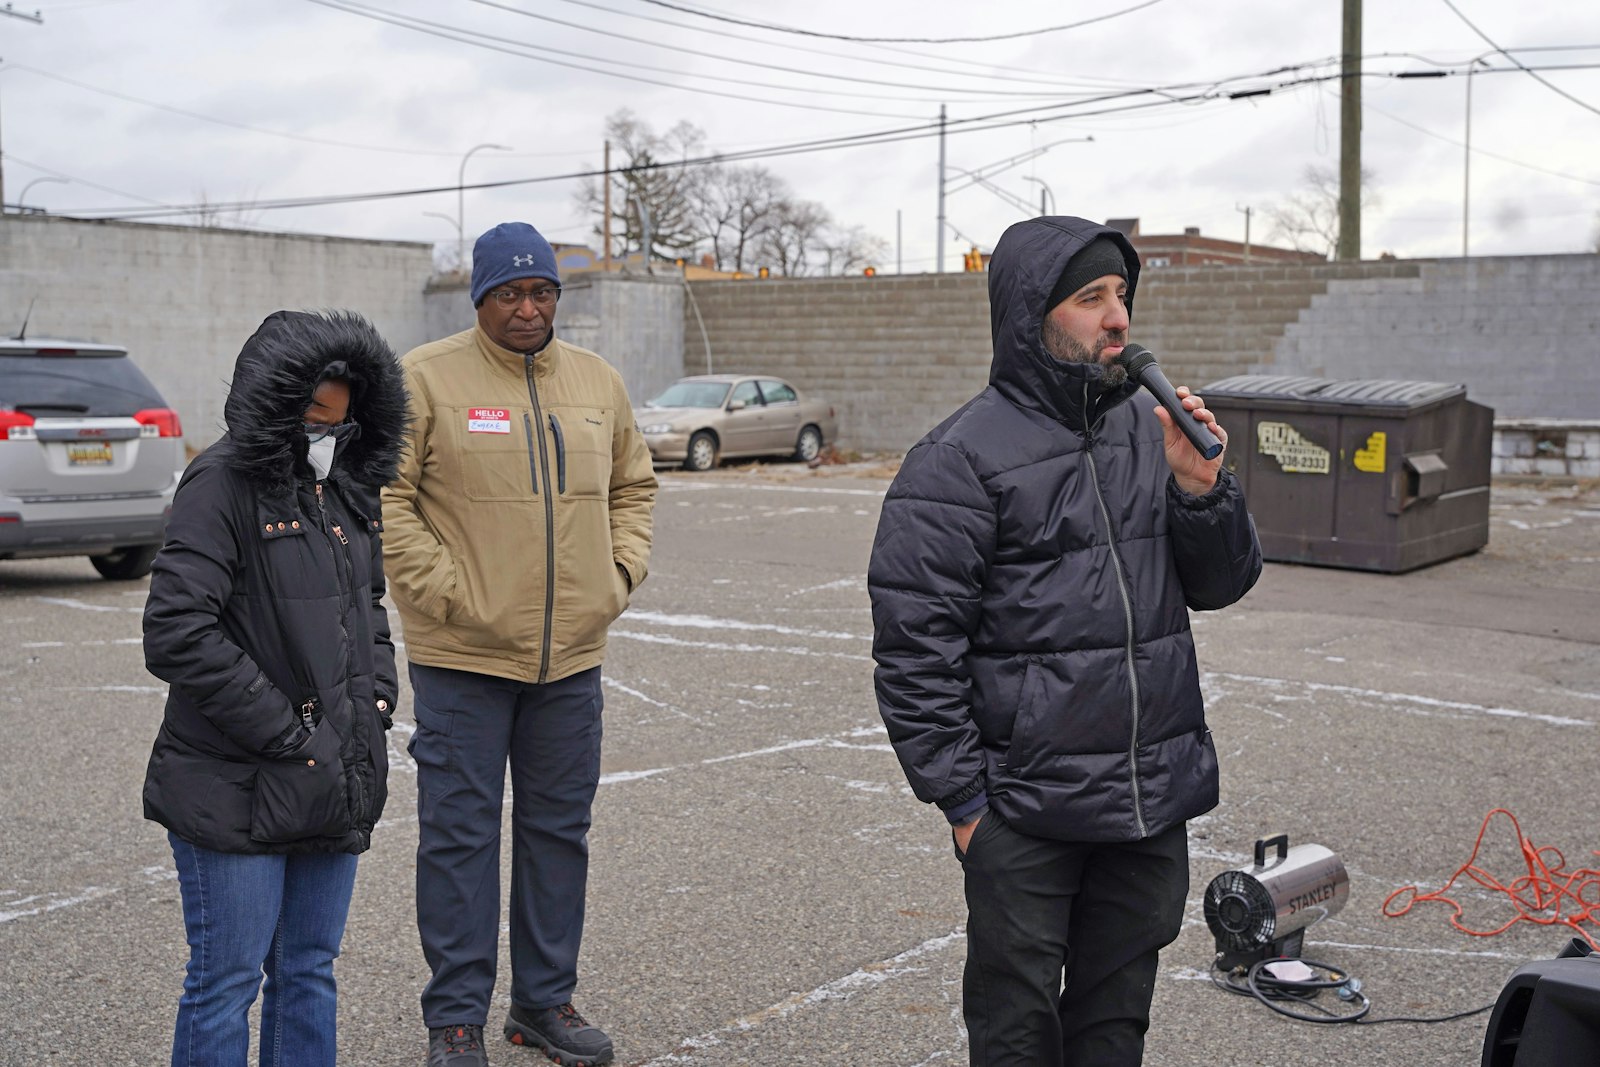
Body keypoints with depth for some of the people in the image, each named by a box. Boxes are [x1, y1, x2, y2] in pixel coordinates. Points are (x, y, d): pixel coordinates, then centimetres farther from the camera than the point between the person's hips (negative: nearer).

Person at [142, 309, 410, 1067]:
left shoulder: (346, 489, 11)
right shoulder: (223, 483, -12)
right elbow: (177, 633, -19)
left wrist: (375, 702, 7)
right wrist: (284, 733, -17)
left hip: (334, 781, 7)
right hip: (237, 792, -7)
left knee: (309, 973, 16)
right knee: (227, 981, 3)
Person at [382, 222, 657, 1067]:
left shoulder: (598, 381, 10)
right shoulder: (426, 379, -6)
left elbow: (632, 484, 20)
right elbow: (382, 497, -9)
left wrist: (620, 572, 7)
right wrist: (443, 591, -14)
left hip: (572, 654, 5)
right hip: (462, 657, -5)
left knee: (560, 830, 13)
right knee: (460, 835, 2)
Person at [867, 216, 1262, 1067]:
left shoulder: (1149, 430, 7)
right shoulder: (959, 458, -12)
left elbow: (1220, 584, 11)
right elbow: (914, 647, -13)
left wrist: (1201, 487, -7)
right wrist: (961, 800, -12)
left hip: (1156, 800, 6)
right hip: (1025, 814, -5)